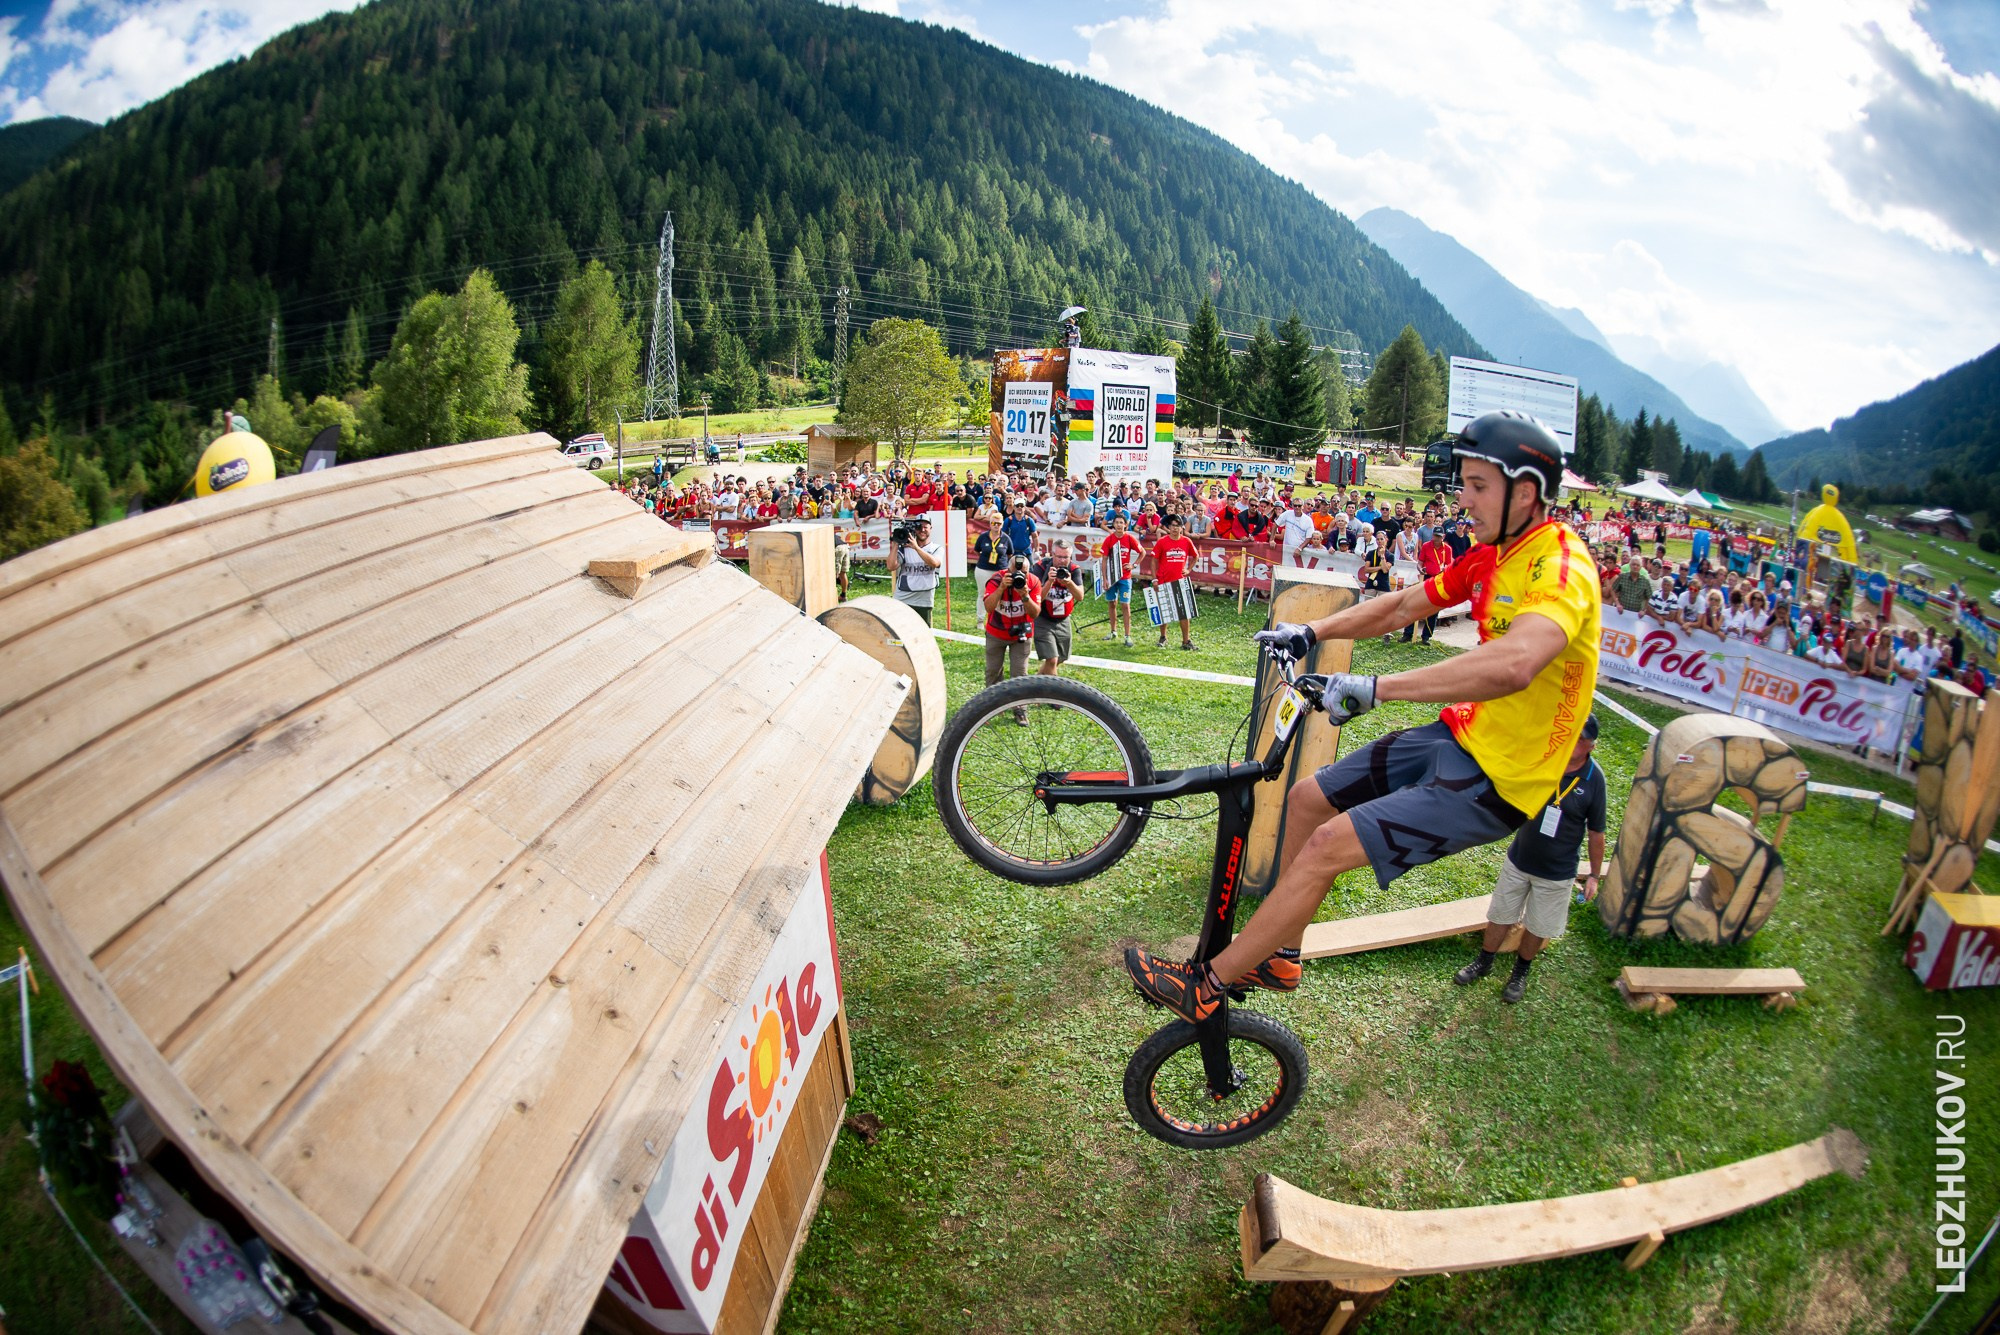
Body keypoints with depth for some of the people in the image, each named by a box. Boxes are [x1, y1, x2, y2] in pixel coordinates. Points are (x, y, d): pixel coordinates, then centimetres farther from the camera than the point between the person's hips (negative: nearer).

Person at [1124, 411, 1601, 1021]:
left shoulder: (1561, 566, -24)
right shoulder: (1490, 553, 6)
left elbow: (1513, 664, -43)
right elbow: (1401, 606, 13)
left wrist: (1374, 688, -45)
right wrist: (1309, 632, 3)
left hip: (1497, 778, -9)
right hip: (1460, 735, 9)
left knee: (1327, 847, -17)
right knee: (1306, 798, 10)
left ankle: (1204, 986, -3)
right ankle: (1279, 957, 26)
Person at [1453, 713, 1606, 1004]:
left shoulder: (1593, 780, -16)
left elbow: (1596, 833, -6)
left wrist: (1594, 875, 0)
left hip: (1556, 874, -1)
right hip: (1518, 860, 1)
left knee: (1537, 928, 17)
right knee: (1500, 916, 16)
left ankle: (1520, 973, 41)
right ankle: (1484, 963, 39)